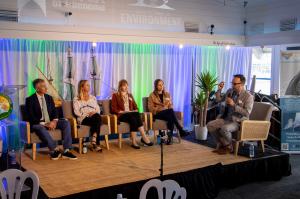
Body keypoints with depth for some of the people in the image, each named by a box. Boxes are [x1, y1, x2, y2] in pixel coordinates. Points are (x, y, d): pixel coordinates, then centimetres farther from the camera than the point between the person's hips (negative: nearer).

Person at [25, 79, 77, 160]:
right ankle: (55, 150, -34)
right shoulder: (30, 100, -5)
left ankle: (66, 151, -24)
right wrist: (44, 123, -22)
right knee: (40, 128, -40)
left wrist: (54, 121, -13)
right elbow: (30, 117, -13)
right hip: (38, 124, -5)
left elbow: (54, 111, 9)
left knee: (66, 123, -19)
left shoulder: (49, 98, 12)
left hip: (50, 122, 5)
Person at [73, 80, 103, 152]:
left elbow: (98, 109, 18)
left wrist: (95, 112, -6)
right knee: (97, 120, -35)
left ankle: (93, 142, -34)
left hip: (95, 117, 4)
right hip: (83, 119, -3)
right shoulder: (76, 99, 13)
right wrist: (87, 114, -13)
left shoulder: (93, 98, 27)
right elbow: (76, 112, 0)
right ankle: (95, 143, -31)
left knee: (97, 116, -35)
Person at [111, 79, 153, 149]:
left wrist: (135, 111, 1)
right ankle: (144, 137, -38)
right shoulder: (115, 95, 10)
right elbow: (114, 109, 1)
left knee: (137, 114, -34)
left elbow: (135, 106, 24)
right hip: (122, 115, -4)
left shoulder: (130, 95, 26)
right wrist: (122, 112, -12)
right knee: (133, 117, -37)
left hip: (132, 114, 4)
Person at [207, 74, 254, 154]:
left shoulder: (248, 96, -13)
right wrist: (219, 90, -1)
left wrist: (234, 105, -25)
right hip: (226, 118, 7)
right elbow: (218, 100, 17)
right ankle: (221, 144, 5)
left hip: (238, 121, -6)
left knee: (224, 129, -34)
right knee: (210, 125, -12)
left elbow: (247, 113, -20)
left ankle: (228, 147, -3)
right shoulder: (230, 91, 6)